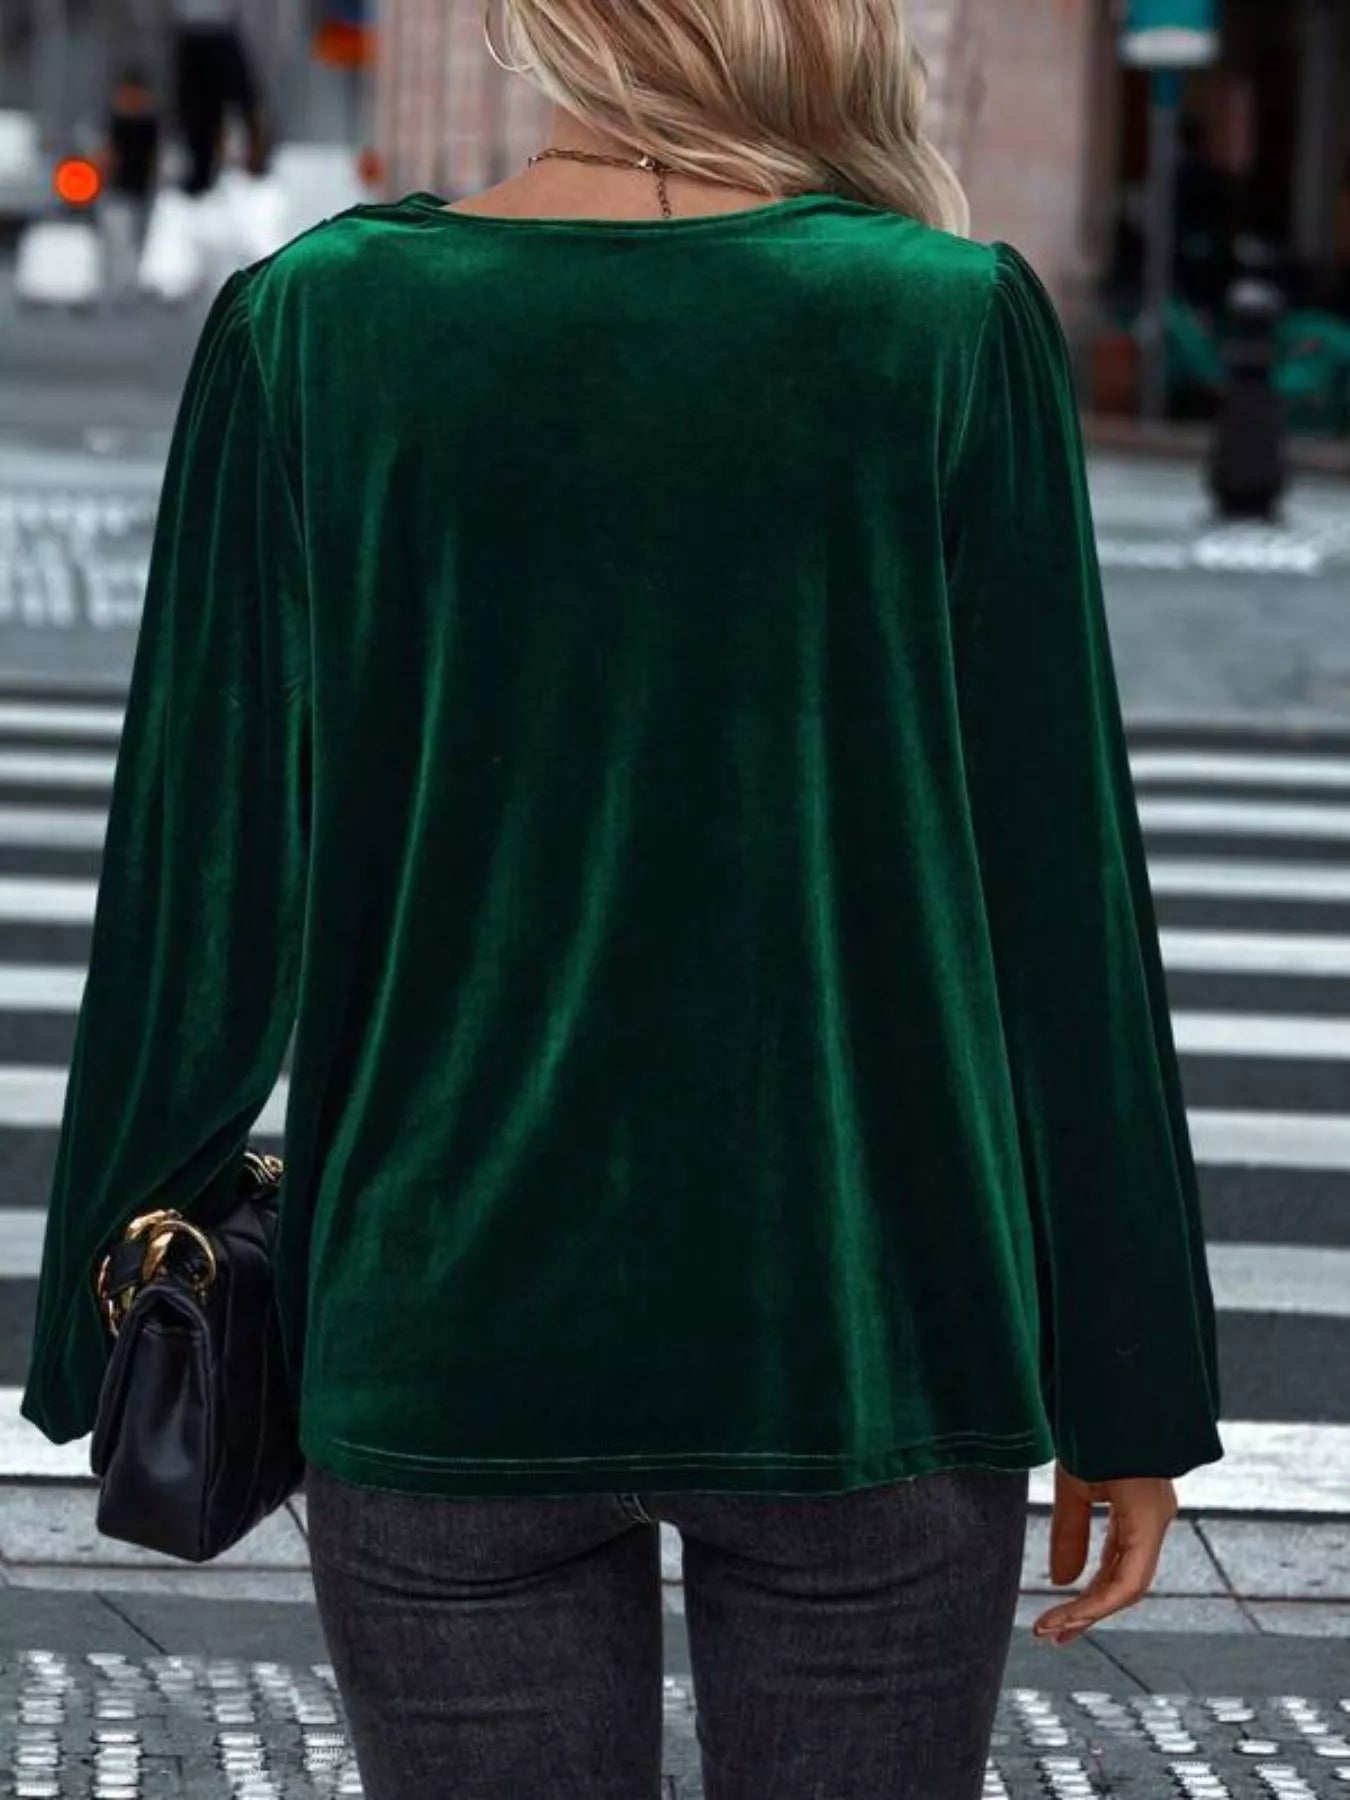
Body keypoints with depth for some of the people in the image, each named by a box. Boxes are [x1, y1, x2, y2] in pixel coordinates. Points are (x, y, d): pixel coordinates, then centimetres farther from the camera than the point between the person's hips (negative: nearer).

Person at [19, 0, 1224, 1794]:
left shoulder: (312, 327, -5)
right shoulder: (951, 325, -7)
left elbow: (198, 887, -1)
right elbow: (1063, 895, -5)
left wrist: (110, 1338, 11)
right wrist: (1133, 1383, 4)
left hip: (446, 1337, 1)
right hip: (867, 1351, -1)